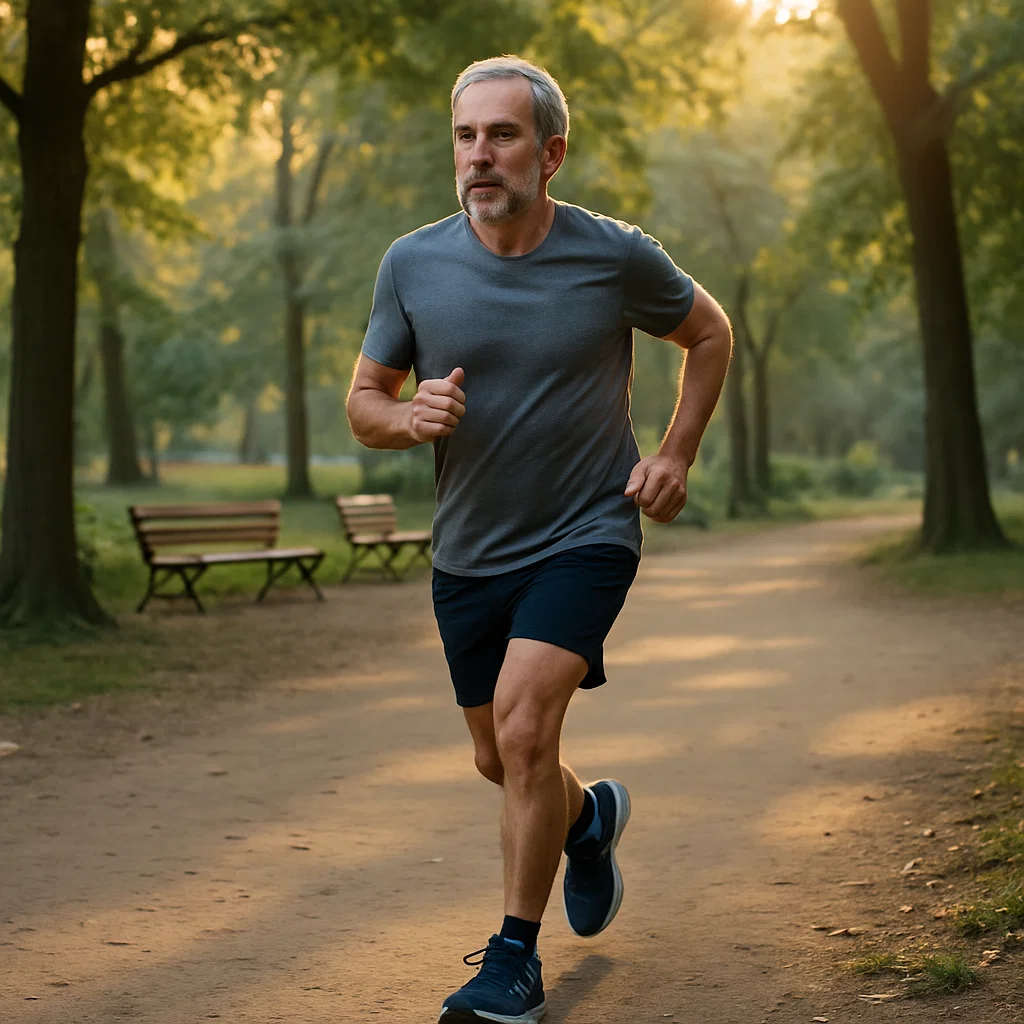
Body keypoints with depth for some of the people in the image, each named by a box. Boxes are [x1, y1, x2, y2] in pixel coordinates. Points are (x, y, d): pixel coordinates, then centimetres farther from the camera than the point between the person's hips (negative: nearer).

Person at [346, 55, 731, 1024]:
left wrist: (676, 456, 0)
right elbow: (363, 401, 3)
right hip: (468, 553, 4)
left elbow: (708, 333, 10)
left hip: (586, 535, -4)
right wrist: (410, 416, -20)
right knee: (501, 759, 15)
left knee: (523, 725, -22)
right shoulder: (411, 264, -6)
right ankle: (590, 817, 51)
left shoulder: (618, 257, -9)